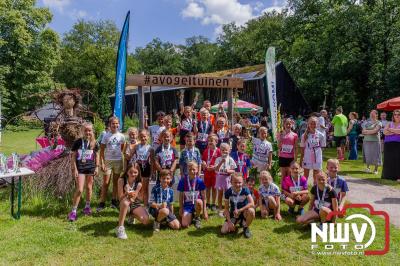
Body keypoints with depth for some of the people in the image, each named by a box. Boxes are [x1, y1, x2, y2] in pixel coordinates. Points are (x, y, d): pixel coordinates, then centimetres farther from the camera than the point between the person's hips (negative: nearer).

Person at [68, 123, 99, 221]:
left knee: (89, 187, 13)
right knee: (79, 190, -8)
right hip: (80, 168, -2)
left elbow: (96, 155, 9)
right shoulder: (78, 142, -5)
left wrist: (97, 167, 4)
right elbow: (73, 156, -3)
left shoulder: (94, 143, 1)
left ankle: (87, 206, 30)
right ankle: (73, 211, 2)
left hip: (90, 168, 2)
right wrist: (75, 169, -8)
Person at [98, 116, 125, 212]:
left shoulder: (121, 136, 2)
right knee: (106, 183, 1)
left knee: (115, 182, 11)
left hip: (118, 161, 2)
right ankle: (102, 203, 7)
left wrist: (123, 162, 6)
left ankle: (114, 201, 22)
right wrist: (102, 163, -10)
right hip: (108, 161, -1)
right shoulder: (106, 136, -3)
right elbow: (102, 150, -3)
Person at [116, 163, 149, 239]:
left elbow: (133, 199, -11)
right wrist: (127, 194, -36)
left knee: (145, 220, -18)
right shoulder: (122, 180, -16)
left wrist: (131, 195, -34)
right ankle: (120, 228, -32)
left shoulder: (139, 184, -11)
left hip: (135, 204, 3)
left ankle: (132, 216, 18)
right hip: (123, 204, -3)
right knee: (125, 202, -41)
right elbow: (120, 198, -16)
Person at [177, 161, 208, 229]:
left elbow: (204, 197, -5)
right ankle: (191, 216, 17)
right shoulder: (183, 180, -6)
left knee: (198, 202, -38)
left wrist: (205, 211, -9)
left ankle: (197, 218, -6)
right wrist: (181, 208, 2)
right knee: (184, 225, -20)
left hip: (197, 203, 0)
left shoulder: (200, 181, -8)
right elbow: (181, 196, 3)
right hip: (187, 205, 1)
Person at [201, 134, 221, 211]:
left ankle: (213, 204, 20)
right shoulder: (206, 150, 5)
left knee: (214, 188, 7)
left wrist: (214, 167, -19)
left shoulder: (218, 151, -8)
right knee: (208, 187, 12)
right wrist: (204, 163, -10)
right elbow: (203, 160, 10)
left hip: (215, 171, -3)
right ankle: (208, 203, 25)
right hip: (207, 171, 4)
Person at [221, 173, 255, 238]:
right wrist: (229, 222, -15)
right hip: (233, 214, 2)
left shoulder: (245, 190, -17)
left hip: (244, 212, -2)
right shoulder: (228, 192, -14)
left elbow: (252, 203, -28)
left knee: (251, 211, -37)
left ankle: (246, 227, -6)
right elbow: (226, 208, -7)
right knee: (223, 231, -15)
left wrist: (239, 210, -32)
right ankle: (238, 222, 17)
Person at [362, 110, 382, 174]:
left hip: (375, 141, -3)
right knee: (367, 155, 2)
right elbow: (363, 132, 8)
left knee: (375, 155, -3)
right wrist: (371, 132, -7)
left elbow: (375, 131, -13)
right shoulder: (367, 123, 16)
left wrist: (367, 131, -4)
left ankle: (376, 169, 6)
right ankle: (368, 168, 12)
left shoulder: (378, 123, 3)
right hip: (366, 141, 3)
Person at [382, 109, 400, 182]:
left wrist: (391, 130, -5)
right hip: (389, 144, 2)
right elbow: (385, 132, -3)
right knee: (389, 160, 2)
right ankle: (389, 175, 7)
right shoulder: (389, 124, 14)